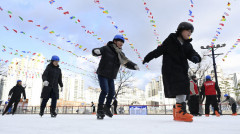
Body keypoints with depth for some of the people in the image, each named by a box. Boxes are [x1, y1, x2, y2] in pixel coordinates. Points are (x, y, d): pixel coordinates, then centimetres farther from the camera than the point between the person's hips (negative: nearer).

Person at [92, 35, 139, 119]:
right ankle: (99, 110, -3)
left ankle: (107, 108, 29)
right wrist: (96, 51, -42)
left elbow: (127, 63, 3)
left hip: (111, 77, 6)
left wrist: (134, 66, -17)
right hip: (102, 74, -6)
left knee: (112, 92, 6)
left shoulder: (120, 54, 7)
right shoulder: (106, 49, -10)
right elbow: (95, 52, -17)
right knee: (105, 91, -17)